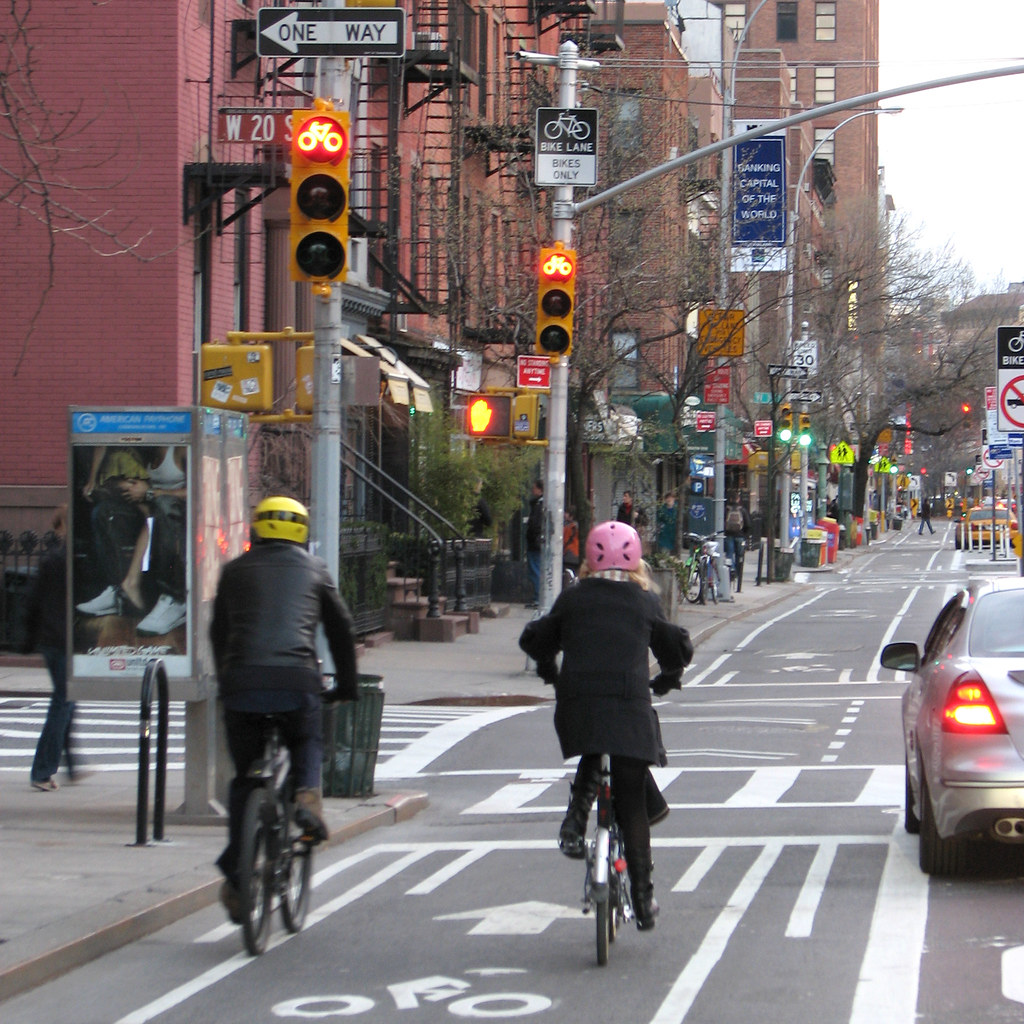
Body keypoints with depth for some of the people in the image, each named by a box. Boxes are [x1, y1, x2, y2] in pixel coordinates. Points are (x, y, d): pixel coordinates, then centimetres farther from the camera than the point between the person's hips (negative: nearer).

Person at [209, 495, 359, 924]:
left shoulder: (235, 570, 20)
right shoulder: (313, 568, 18)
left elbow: (218, 631, 25)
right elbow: (341, 628, 22)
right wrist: (346, 685, 33)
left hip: (241, 680, 1)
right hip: (297, 679, -1)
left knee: (244, 778, 13)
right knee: (307, 742, 29)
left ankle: (235, 873, 6)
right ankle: (307, 795, -1)